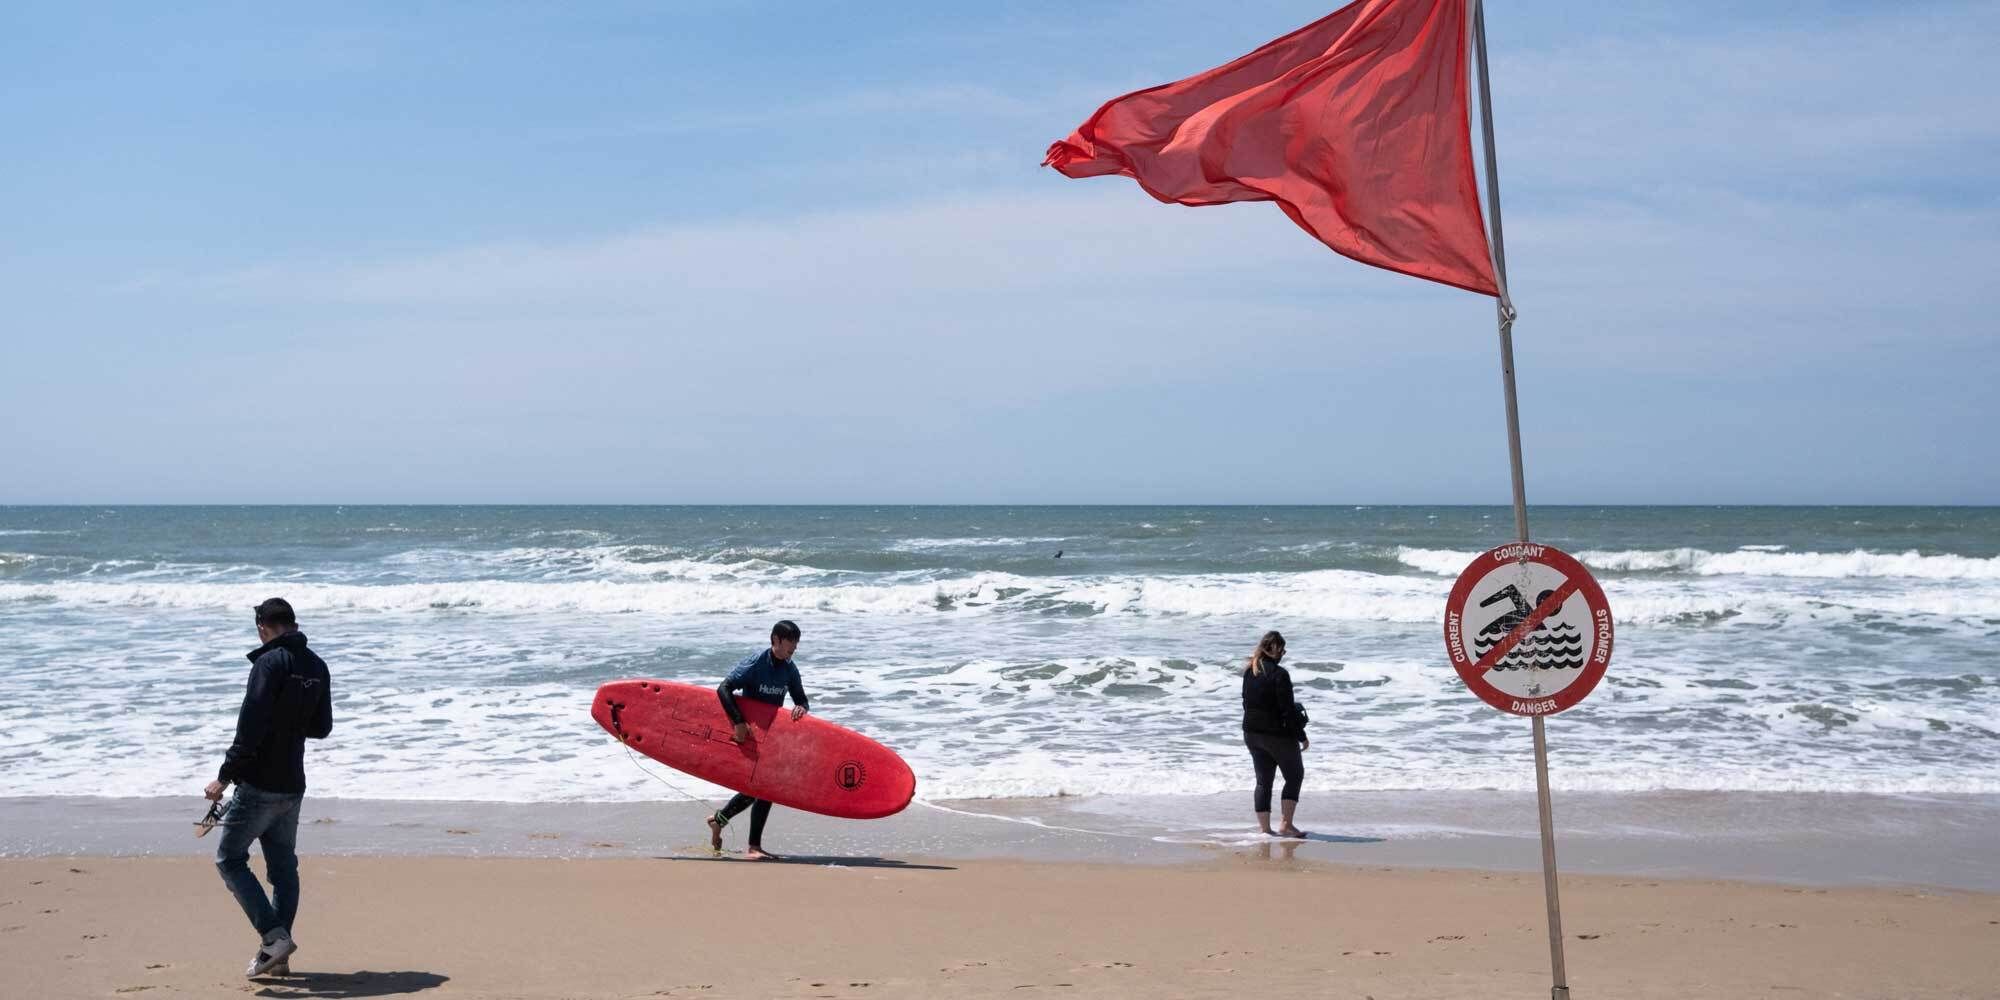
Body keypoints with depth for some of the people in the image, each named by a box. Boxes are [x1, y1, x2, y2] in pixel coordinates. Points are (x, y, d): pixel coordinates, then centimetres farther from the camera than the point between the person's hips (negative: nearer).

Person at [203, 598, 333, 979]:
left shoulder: (271, 662, -15)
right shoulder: (317, 667, 9)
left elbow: (251, 726, -21)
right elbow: (321, 728, 17)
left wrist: (225, 776, -19)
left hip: (260, 785, -7)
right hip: (293, 786, 8)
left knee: (230, 858, 2)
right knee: (284, 867, 11)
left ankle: (273, 936, -9)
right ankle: (277, 954, 12)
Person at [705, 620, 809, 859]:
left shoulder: (790, 670, 2)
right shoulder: (754, 665, -18)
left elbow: (801, 699, 9)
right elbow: (723, 689, -22)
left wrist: (800, 708, -16)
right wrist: (739, 721, -31)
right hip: (748, 732, -7)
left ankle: (718, 819, 30)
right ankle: (754, 847, -4)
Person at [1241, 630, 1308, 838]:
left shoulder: (1249, 671, 4)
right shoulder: (1279, 674, -20)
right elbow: (1288, 710, -18)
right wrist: (1302, 736, -9)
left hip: (1251, 733, 7)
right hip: (1278, 735, -7)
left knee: (1263, 780, 13)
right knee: (1295, 776, 10)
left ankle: (1264, 827, 12)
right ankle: (1286, 825, 5)